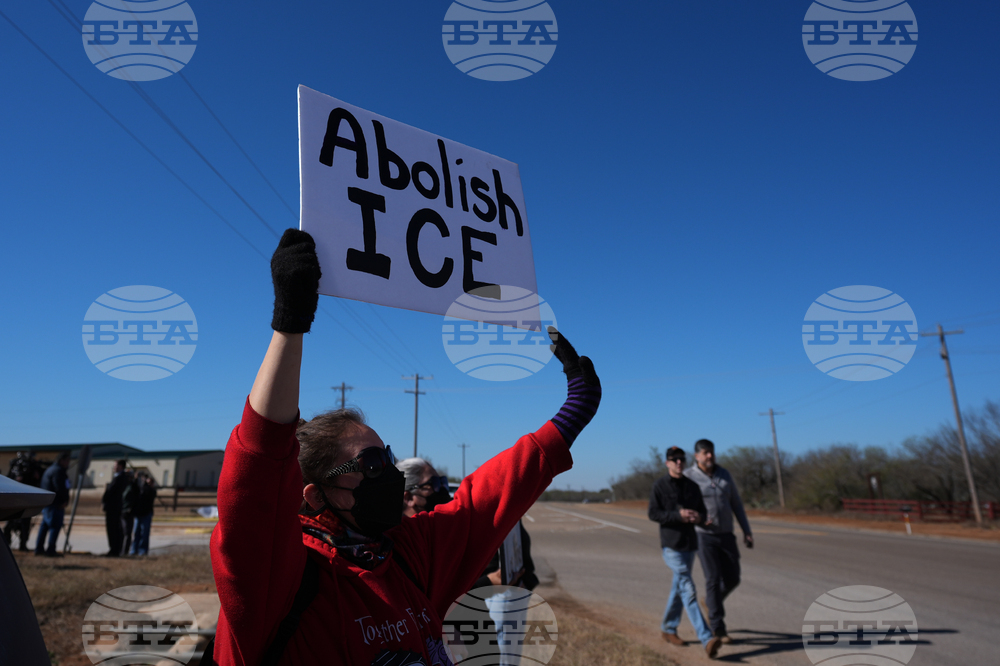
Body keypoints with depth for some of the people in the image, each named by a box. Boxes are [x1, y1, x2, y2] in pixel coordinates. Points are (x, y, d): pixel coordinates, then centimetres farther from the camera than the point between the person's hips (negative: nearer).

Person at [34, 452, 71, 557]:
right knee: (55, 526, -6)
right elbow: (60, 488, -22)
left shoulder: (51, 469, 19)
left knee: (45, 525, 16)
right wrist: (65, 500, -9)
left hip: (46, 502, 11)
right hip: (55, 504, -11)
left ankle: (39, 548, 22)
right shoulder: (58, 471, -17)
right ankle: (50, 550, -6)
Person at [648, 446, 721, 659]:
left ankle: (668, 629, 31)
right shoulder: (660, 486, -7)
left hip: (690, 544, 6)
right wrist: (678, 515, -22)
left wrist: (698, 517, -11)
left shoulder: (692, 486, 9)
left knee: (679, 588, 16)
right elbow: (653, 513, -11)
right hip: (671, 545, -6)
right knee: (688, 590, -13)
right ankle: (707, 639, -18)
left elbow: (702, 511, 13)